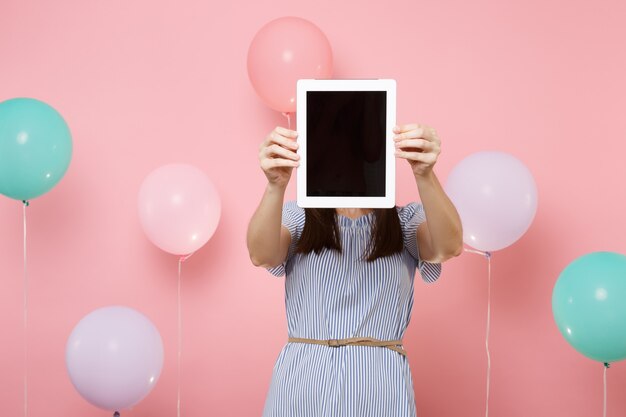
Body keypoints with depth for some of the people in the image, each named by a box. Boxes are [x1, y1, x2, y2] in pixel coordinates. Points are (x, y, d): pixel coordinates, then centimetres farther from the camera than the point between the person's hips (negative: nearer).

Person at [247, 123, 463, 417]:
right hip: (302, 382, 0)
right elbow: (261, 255, -16)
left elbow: (448, 247, -17)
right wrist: (275, 185, -35)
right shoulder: (297, 216, 5)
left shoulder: (406, 221, 5)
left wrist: (425, 176, -35)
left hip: (380, 385, 0)